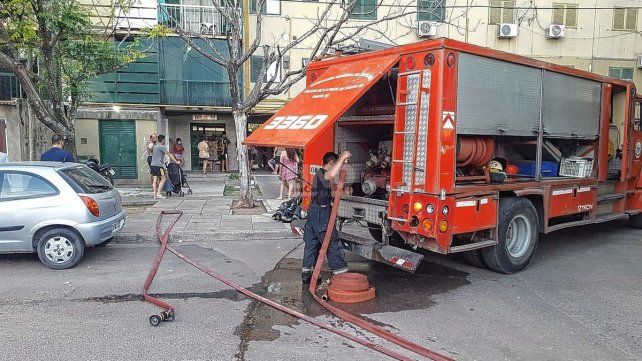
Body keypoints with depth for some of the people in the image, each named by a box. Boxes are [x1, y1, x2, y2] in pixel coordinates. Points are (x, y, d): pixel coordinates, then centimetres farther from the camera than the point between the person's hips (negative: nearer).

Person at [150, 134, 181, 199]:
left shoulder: (155, 146, 18)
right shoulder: (162, 147, -8)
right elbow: (169, 155, -8)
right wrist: (176, 161, -6)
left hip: (153, 164, 8)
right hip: (158, 165, -8)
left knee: (155, 179, 6)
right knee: (163, 178, -3)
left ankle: (155, 194, 4)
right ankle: (158, 193, -10)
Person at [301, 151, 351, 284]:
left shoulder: (319, 174, 17)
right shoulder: (322, 173, -16)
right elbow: (331, 174, -42)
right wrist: (342, 157, -35)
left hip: (313, 211, 11)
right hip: (322, 213, -10)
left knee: (311, 243, 12)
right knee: (332, 242, -4)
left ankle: (307, 273, 18)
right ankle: (340, 271, 2)